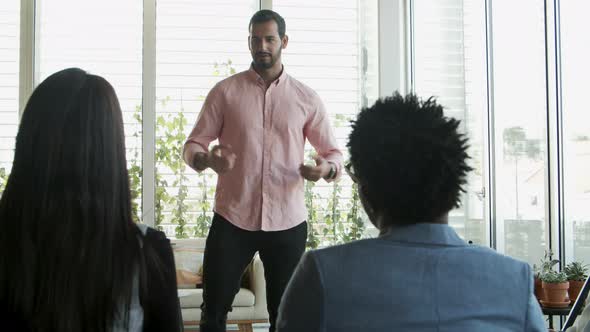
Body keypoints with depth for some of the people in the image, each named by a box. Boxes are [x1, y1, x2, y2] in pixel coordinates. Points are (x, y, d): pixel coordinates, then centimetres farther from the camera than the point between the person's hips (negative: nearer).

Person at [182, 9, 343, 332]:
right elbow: (192, 145, 3)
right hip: (232, 220, -1)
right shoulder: (225, 91, 3)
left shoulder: (307, 98, 6)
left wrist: (326, 168, -14)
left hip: (288, 223, 1)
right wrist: (208, 159, -21)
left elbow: (333, 152, 10)